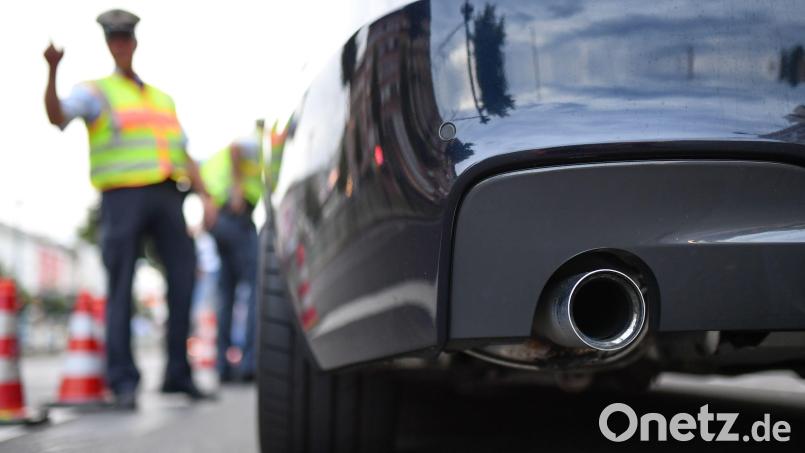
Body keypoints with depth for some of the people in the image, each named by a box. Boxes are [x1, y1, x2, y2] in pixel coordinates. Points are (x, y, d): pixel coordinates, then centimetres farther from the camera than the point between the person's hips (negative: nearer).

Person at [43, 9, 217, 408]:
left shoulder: (162, 99, 26)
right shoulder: (95, 93, 11)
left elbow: (184, 156, 24)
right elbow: (56, 115, -10)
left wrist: (206, 197, 10)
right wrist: (53, 71, -27)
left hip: (167, 197, 5)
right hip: (123, 197, -4)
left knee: (184, 280, -2)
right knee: (121, 290, -7)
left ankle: (178, 374, 6)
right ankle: (123, 382, -5)